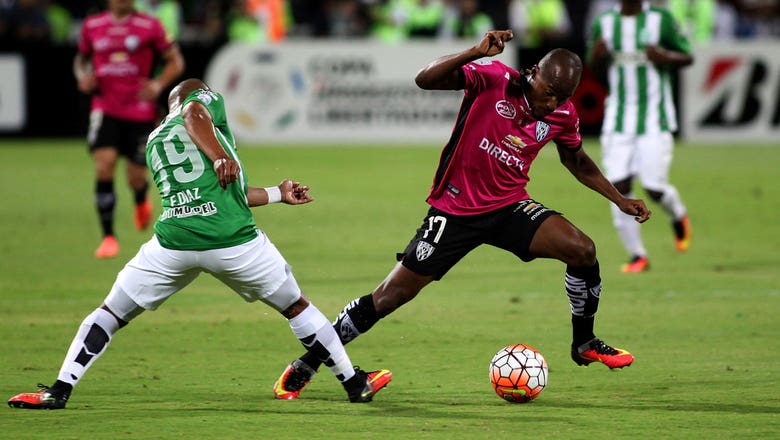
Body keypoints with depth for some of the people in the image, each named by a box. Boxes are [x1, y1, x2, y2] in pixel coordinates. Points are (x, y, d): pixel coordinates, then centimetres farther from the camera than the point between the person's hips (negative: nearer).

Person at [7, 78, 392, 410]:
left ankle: (60, 390, 5)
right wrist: (220, 156, -26)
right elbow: (194, 112, -15)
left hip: (173, 243, 3)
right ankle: (355, 383, 23)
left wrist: (278, 194, 35)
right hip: (233, 241, -3)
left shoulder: (155, 142, 26)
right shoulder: (207, 100, 12)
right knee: (297, 307, 15)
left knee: (111, 313, 16)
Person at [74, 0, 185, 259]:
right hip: (105, 109, 1)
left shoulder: (150, 26, -3)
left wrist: (159, 84, -14)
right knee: (104, 166, -18)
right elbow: (81, 58, 20)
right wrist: (83, 77, -2)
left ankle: (141, 201, 45)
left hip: (140, 110, -1)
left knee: (136, 177, 4)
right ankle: (108, 238, -9)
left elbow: (175, 60, 4)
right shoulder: (92, 26, 4)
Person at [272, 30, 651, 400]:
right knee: (390, 297, -4)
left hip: (509, 208, 4)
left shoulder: (562, 115, -3)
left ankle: (584, 344, 6)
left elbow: (578, 162, 18)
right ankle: (305, 365, 11)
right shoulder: (492, 77, -17)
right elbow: (425, 79, -28)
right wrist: (476, 54, -41)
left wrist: (619, 199, 15)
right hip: (455, 212, -4)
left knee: (582, 249, -18)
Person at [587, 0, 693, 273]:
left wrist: (665, 57, -17)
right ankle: (637, 256, 3)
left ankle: (679, 217, 25)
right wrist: (596, 57, -7)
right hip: (618, 121, 3)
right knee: (618, 186, -7)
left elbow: (687, 56, 4)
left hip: (654, 121, -3)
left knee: (654, 187, -10)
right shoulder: (603, 24, 8)